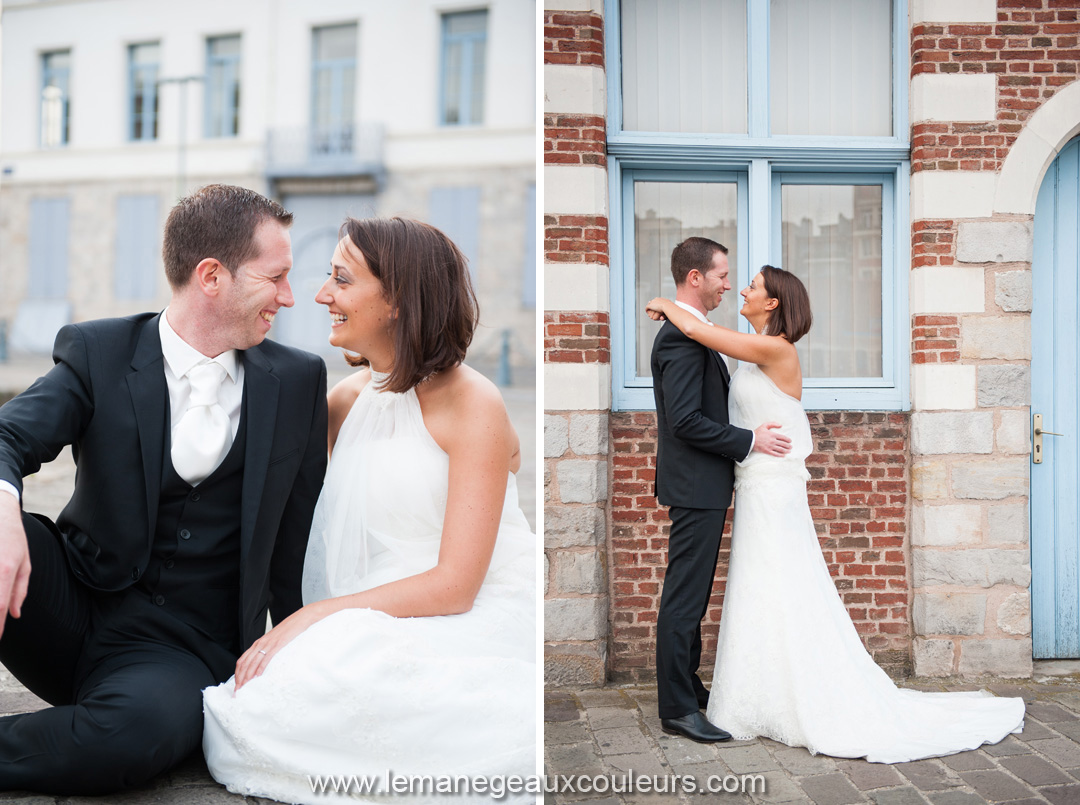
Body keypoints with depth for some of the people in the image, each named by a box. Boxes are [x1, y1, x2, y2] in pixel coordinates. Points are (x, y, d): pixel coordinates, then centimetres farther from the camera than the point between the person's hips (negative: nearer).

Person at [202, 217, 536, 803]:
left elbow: (455, 585, -16)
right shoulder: (347, 397, 8)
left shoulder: (472, 404, -12)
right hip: (376, 618, 6)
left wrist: (314, 616, -20)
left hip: (476, 620, -5)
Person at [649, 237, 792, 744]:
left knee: (693, 593, 17)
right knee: (684, 597, -3)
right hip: (695, 485, -11)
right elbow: (685, 420, -25)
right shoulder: (682, 337, -19)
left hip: (702, 484, 11)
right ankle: (677, 709, 5)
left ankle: (687, 685, 29)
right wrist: (750, 440, -17)